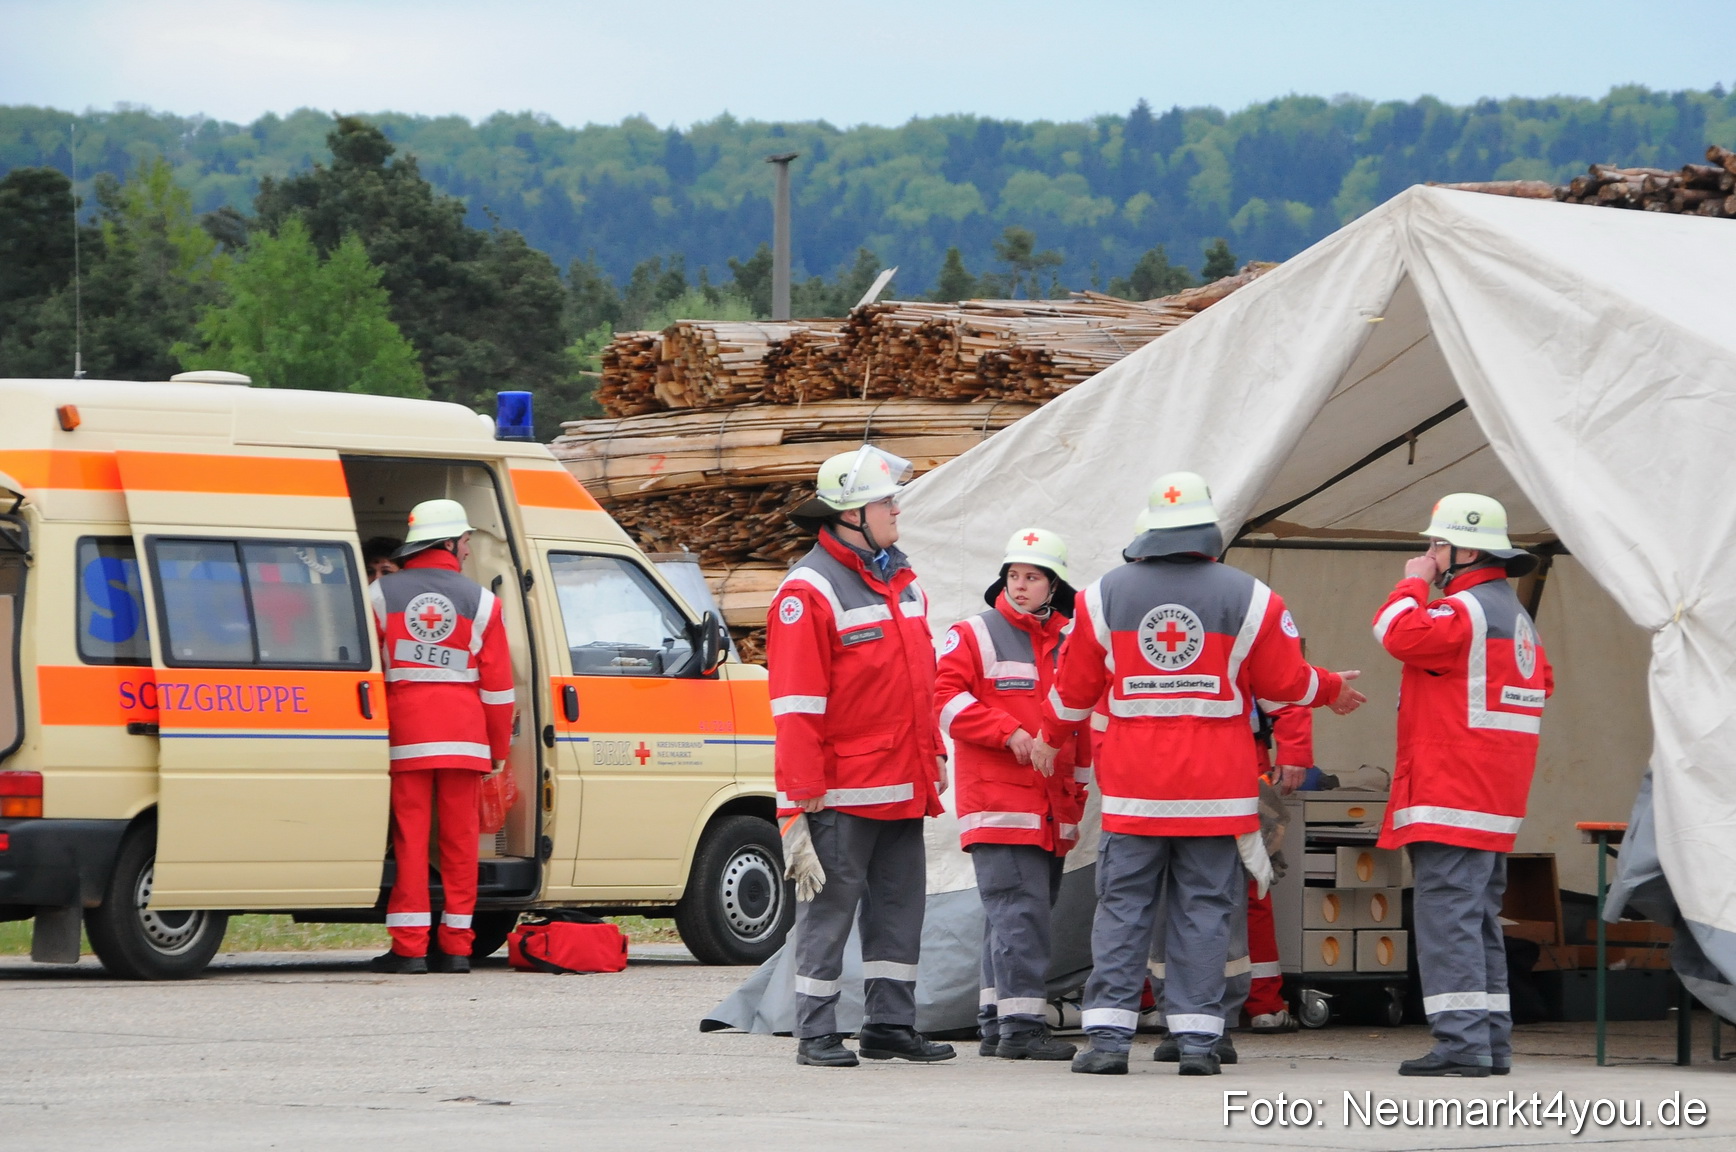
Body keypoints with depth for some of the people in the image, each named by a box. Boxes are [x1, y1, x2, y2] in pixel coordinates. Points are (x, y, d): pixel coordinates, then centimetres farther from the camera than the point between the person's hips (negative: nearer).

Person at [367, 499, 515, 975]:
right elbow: (497, 684, 5)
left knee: (410, 837, -2)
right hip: (464, 738, 1)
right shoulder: (481, 601, 5)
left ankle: (409, 947, -6)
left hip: (405, 735, -1)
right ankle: (456, 945, 6)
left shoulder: (381, 594, 4)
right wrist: (498, 748, 14)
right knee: (459, 839, 6)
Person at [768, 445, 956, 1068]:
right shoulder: (810, 590, -11)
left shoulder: (902, 582, 15)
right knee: (829, 907, -2)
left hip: (903, 789, 8)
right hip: (843, 792, -8)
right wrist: (800, 796, -18)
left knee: (900, 904, 11)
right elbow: (796, 703, -15)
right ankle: (816, 1034, 2)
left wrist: (932, 759, 20)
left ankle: (890, 1026, 18)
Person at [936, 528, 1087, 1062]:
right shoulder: (973, 636, 0)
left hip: (1051, 808, 6)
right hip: (998, 800, -6)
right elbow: (948, 700, -10)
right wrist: (1009, 733, -18)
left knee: (1012, 916, 10)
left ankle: (997, 1023, 15)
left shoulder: (1070, 643, 16)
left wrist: (1077, 792, 14)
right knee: (1020, 909, -14)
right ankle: (1020, 1024, -16)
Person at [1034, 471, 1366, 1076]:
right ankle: (1196, 1035, -1)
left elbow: (1074, 686, 12)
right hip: (1215, 792, -1)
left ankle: (1108, 1032, -4)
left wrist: (1051, 738, 31)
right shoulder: (1249, 597, -1)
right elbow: (1285, 682, 6)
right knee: (1203, 911, 2)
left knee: (1122, 908, 3)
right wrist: (1332, 689, 27)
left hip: (1133, 792, 1)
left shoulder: (1105, 595, 4)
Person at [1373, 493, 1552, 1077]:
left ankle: (1461, 1044, -16)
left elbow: (1400, 634, -26)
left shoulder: (1466, 610, -14)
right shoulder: (1515, 616, 19)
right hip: (1494, 805, 10)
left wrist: (1413, 586, -9)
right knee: (1478, 921, 14)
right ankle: (1492, 1043, 15)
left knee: (1447, 916, -11)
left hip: (1452, 800, -10)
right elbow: (1541, 684, 29)